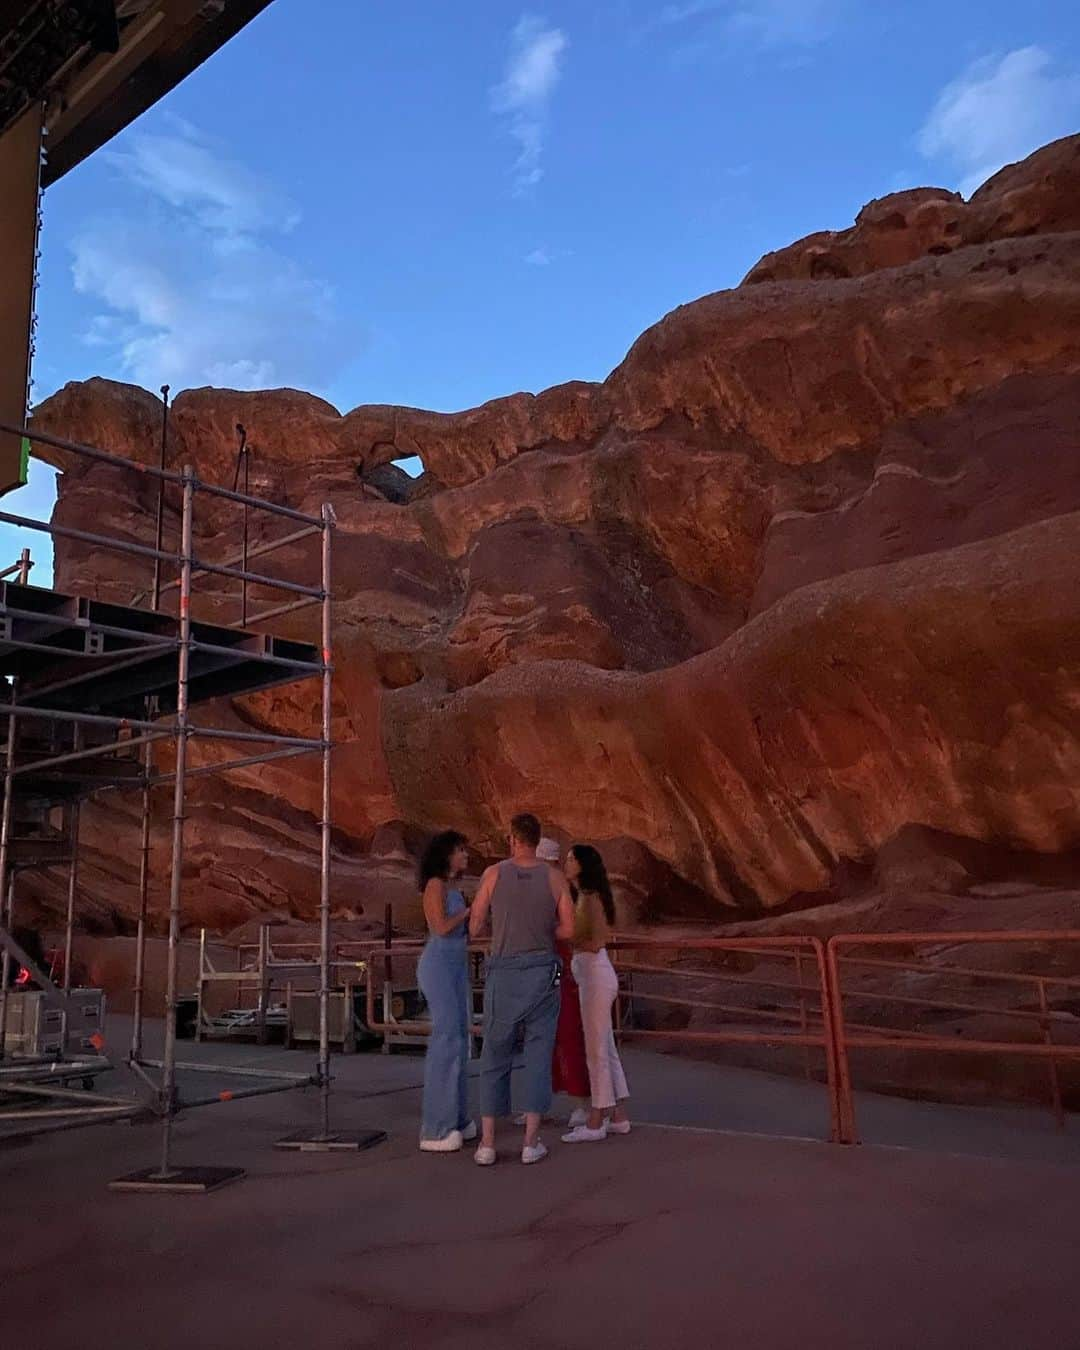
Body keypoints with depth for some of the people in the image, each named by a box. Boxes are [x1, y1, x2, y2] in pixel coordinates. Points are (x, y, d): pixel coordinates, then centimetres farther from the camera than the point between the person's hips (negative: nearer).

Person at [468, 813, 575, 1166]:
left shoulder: (494, 874, -5)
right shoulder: (555, 877, -2)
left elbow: (474, 928, 1)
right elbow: (568, 930, -3)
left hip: (503, 974, 0)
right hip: (543, 973, 0)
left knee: (495, 1057, 9)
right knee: (538, 1055, 8)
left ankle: (487, 1143, 8)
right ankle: (531, 1142, 7)